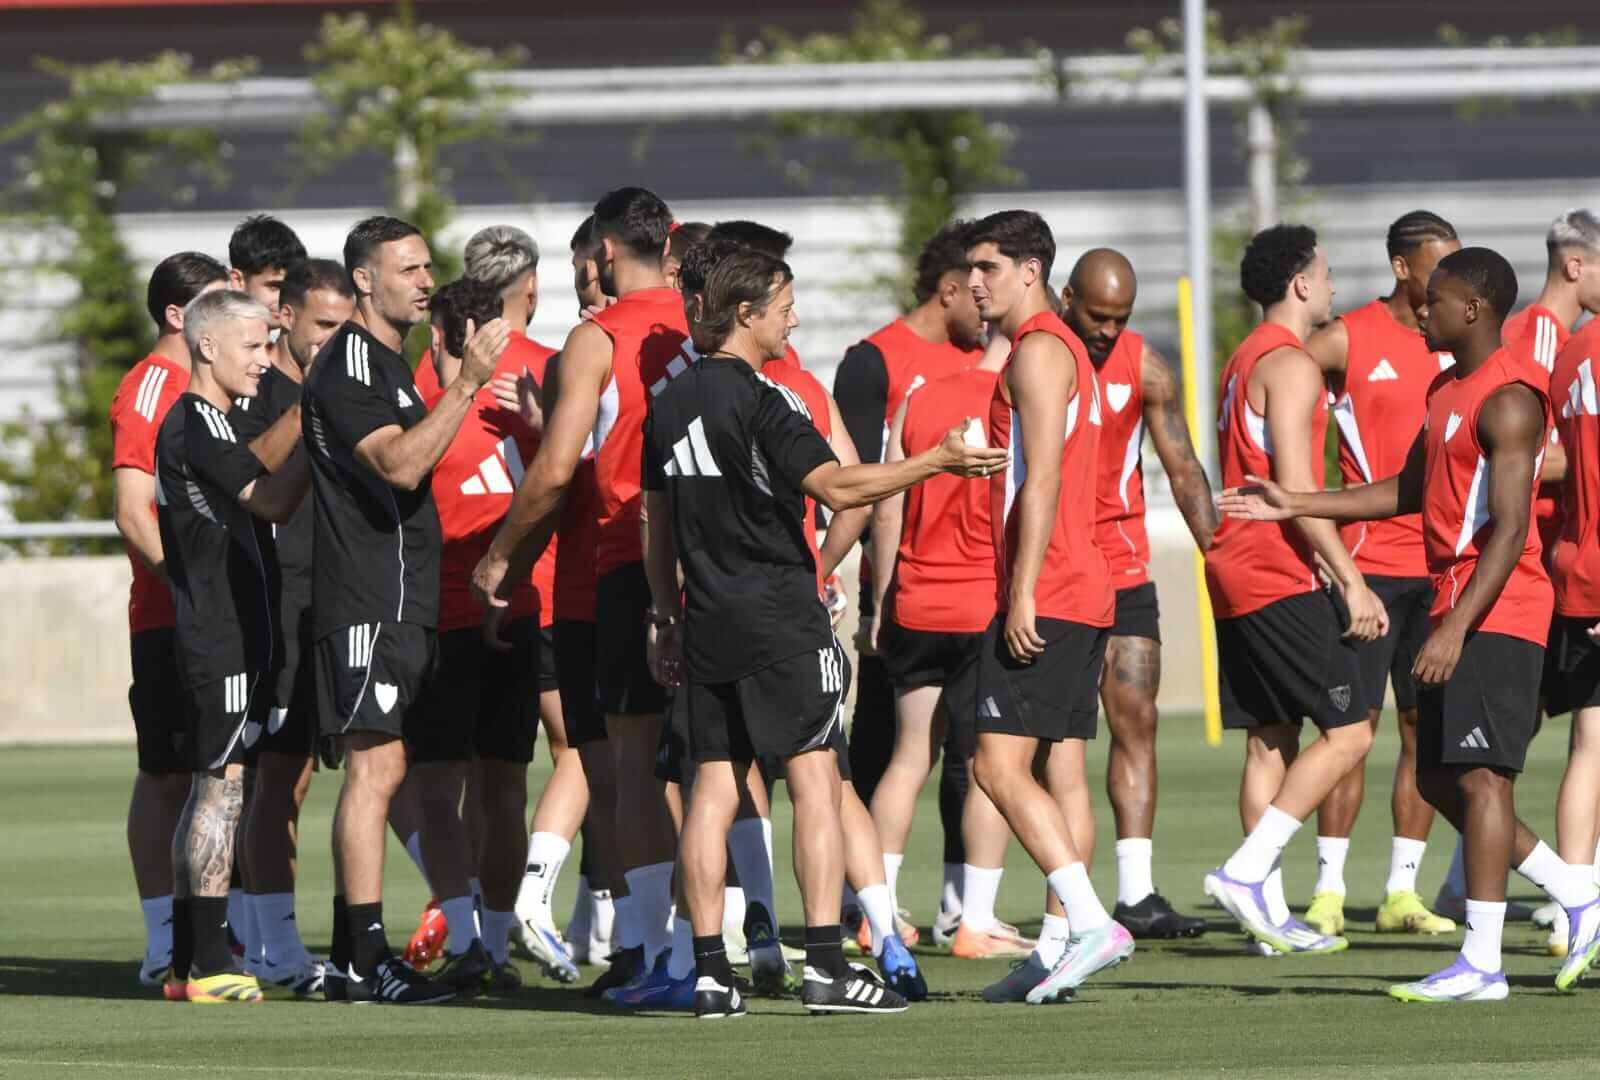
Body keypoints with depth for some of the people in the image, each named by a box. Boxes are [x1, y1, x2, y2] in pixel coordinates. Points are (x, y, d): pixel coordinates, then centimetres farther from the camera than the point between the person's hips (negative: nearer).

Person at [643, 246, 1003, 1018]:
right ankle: (826, 966, -9)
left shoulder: (670, 404, 11)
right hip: (780, 621, -7)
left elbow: (655, 519, 17)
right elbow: (835, 487, -18)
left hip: (707, 627, 7)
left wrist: (666, 614, 23)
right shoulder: (761, 403, -12)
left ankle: (709, 972, 2)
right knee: (814, 780, -4)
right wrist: (936, 462, -12)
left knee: (713, 790, 6)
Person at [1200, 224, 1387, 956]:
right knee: (1347, 730, -9)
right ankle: (1247, 870, -16)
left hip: (1237, 568, 10)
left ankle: (1268, 912, 6)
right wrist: (1353, 584, -18)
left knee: (1270, 742, 9)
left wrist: (1330, 569, 24)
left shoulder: (1246, 361, 19)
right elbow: (1296, 488, -19)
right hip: (1279, 576, -10)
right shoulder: (1290, 365, -12)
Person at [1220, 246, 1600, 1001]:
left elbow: (1510, 529, -21)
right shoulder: (1448, 389, 16)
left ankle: (1482, 963, -9)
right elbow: (1408, 492, 26)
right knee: (1441, 781, 11)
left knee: (1479, 776, -10)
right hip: (1456, 607, 10)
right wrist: (1296, 505, 20)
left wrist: (1456, 628, -26)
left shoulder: (1507, 400, -15)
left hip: (1496, 613, -10)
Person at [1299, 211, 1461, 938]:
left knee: (1427, 731, 5)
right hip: (1369, 558, -5)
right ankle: (1328, 891, -1)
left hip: (1440, 564, 5)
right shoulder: (1350, 340, -4)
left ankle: (1402, 892, 11)